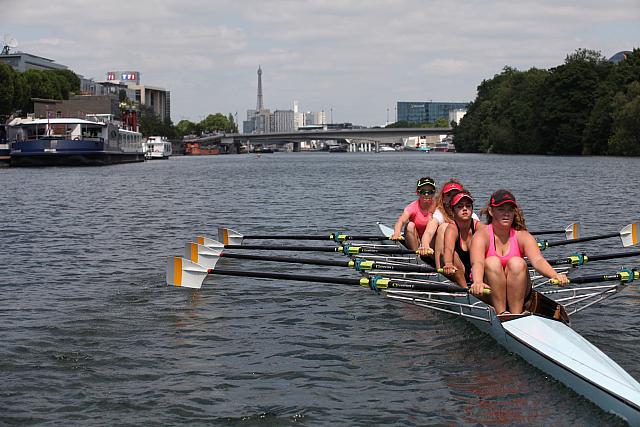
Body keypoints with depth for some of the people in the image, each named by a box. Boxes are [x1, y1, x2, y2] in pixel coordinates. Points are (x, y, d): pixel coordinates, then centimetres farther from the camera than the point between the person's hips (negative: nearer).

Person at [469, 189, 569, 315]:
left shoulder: (522, 236, -5)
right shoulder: (482, 234, -11)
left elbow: (537, 260, -22)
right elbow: (477, 262, -30)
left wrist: (555, 275, -44)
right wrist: (478, 282, -53)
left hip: (516, 297, 2)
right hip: (489, 295, -1)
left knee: (517, 263, -24)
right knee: (492, 262, -26)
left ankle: (516, 314, -24)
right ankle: (501, 313, -26)